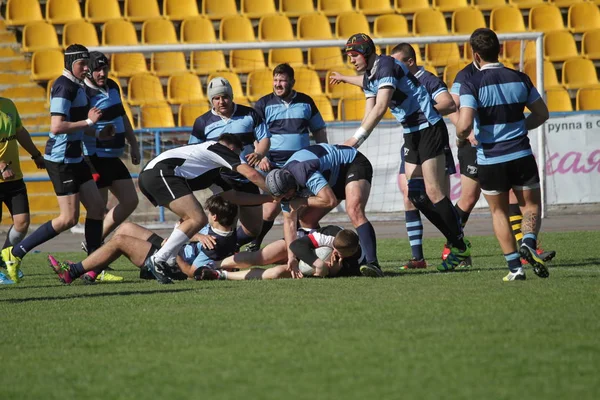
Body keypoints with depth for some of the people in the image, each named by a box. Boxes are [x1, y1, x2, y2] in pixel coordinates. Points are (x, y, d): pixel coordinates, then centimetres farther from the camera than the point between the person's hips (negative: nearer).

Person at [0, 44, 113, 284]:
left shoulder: (76, 86, 13)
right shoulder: (64, 87, -18)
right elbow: (57, 127, -26)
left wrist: (98, 134, 14)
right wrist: (89, 122, -19)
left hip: (74, 158, 10)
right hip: (60, 159, -10)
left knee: (96, 208, 8)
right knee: (69, 219, -9)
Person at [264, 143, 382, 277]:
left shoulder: (304, 173, -38)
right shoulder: (284, 187, -10)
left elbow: (331, 200, -43)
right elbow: (289, 222, -5)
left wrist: (302, 201, -29)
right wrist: (291, 256, -12)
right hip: (336, 179, 9)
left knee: (354, 212, -33)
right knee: (307, 220, 5)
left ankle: (372, 264, -41)